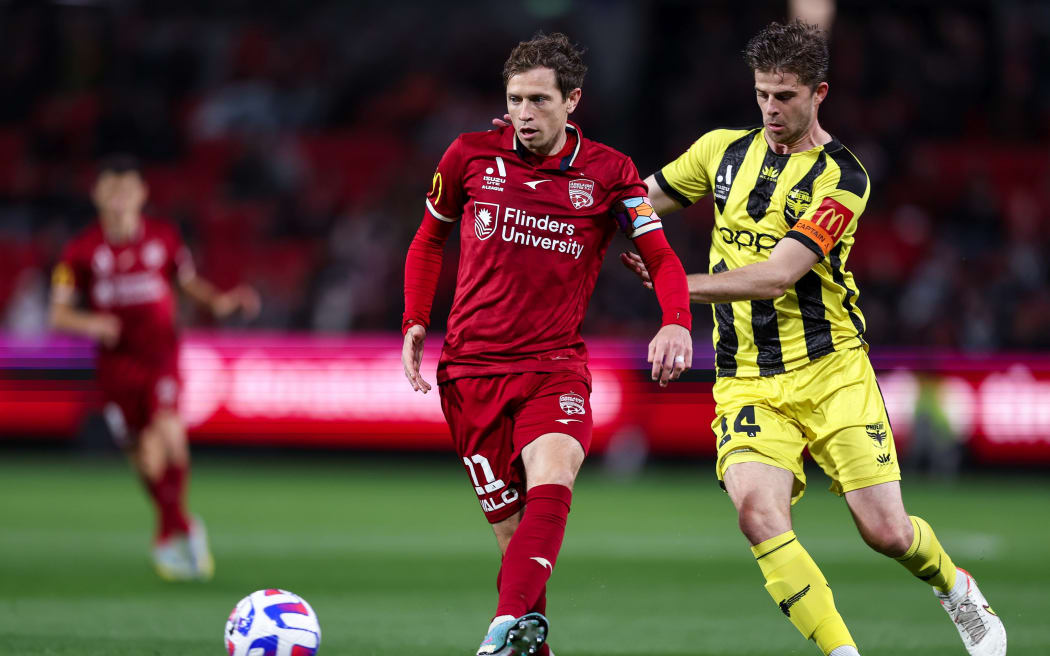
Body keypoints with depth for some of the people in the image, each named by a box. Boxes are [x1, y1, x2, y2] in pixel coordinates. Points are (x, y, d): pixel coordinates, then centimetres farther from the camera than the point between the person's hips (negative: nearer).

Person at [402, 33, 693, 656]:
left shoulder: (608, 172, 1)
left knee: (551, 484, -29)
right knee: (511, 525, -1)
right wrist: (416, 321, 6)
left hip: (555, 365, -1)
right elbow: (431, 238, 18)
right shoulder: (471, 156, 3)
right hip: (471, 365, 1)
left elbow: (662, 258, -2)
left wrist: (676, 324, -22)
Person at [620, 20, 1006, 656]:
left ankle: (955, 588, 31)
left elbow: (776, 276, -18)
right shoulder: (723, 150, 7)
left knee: (887, 532, -4)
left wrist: (676, 283, -25)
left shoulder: (841, 179, -9)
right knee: (758, 512, -24)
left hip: (830, 370, -3)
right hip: (747, 382, 3)